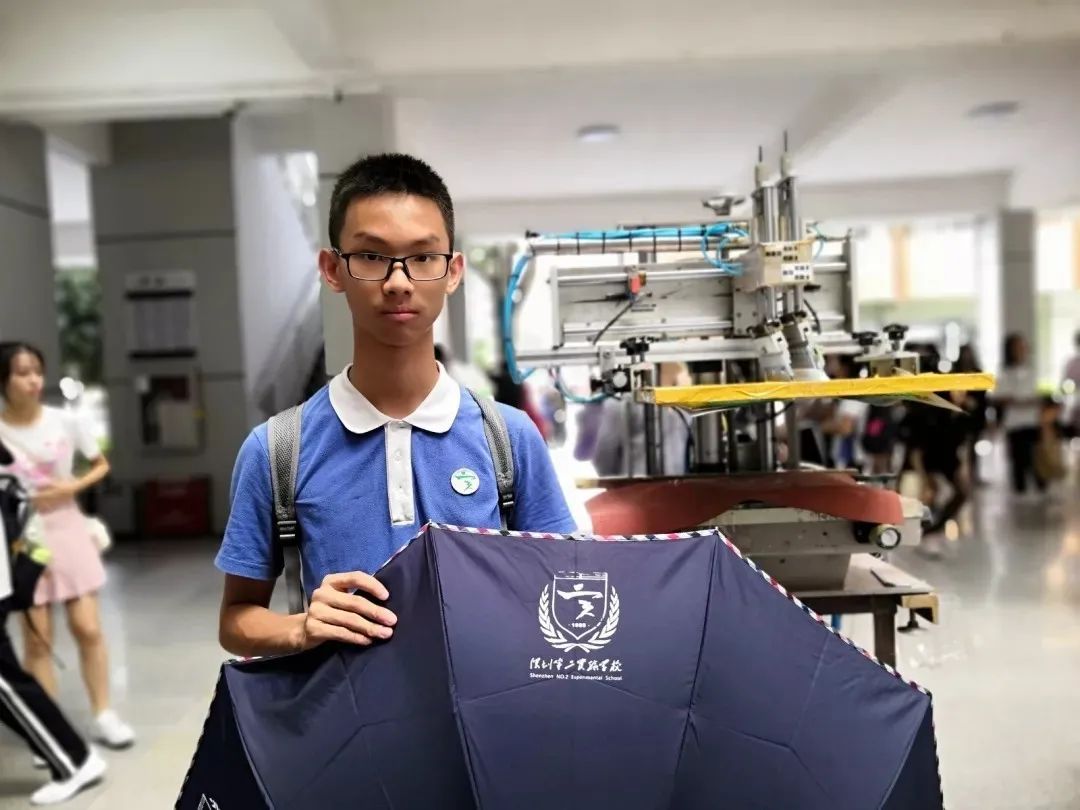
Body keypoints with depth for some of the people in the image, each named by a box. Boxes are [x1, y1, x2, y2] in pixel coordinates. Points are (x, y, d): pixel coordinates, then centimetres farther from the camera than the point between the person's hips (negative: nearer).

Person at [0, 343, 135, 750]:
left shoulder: (66, 421, -4)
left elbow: (101, 465, 8)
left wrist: (72, 487, -8)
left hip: (66, 530, 1)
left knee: (88, 628, 3)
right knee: (37, 639, 5)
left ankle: (103, 716, 17)